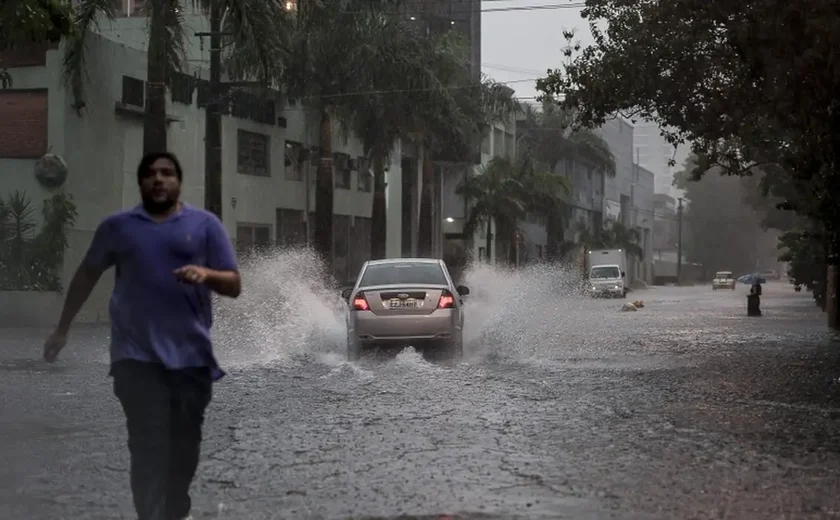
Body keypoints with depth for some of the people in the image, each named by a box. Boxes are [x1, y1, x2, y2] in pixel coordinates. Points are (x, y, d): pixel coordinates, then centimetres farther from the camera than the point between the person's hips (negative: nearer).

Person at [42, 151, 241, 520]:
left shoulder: (205, 224, 5)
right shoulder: (117, 226, 9)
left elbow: (234, 285, 3)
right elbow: (87, 275, 20)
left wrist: (206, 274, -18)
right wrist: (62, 328, 22)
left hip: (191, 356, 1)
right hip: (137, 357, -1)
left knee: (184, 444, 8)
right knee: (148, 447, -9)